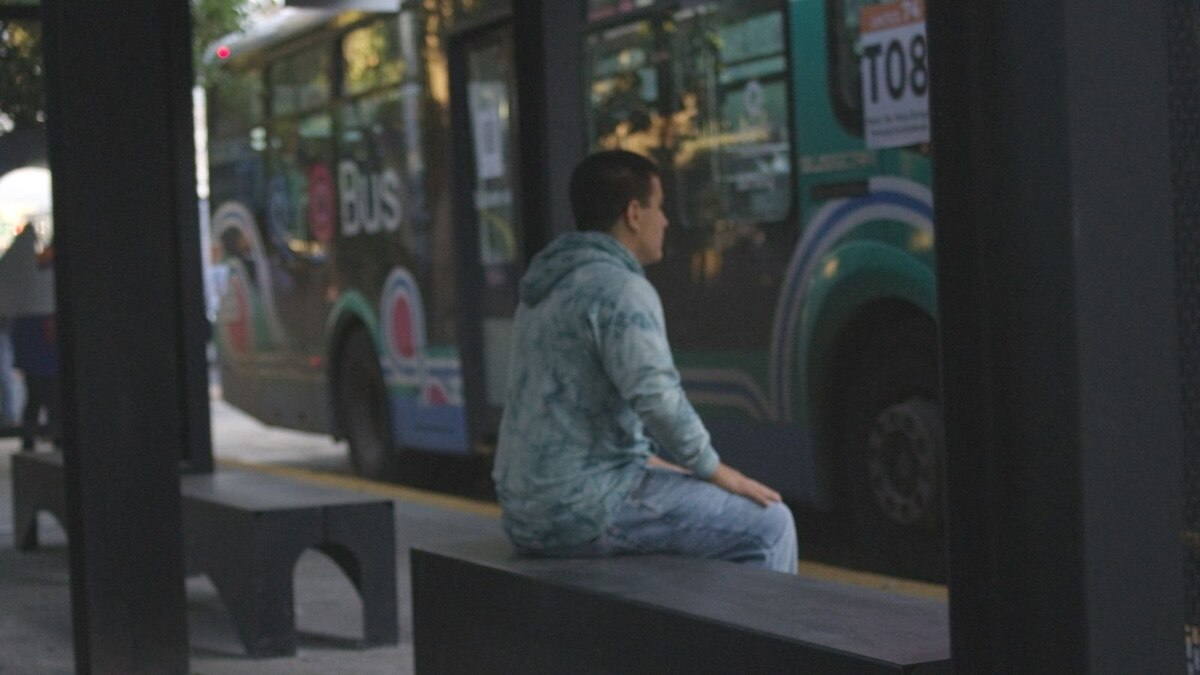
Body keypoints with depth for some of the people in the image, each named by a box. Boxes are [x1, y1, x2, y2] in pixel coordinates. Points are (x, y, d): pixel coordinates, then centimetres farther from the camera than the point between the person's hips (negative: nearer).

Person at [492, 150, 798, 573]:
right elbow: (658, 399, -24)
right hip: (586, 512, -10)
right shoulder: (619, 288, -14)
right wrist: (717, 473, -11)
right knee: (767, 525, -6)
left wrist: (647, 461, 22)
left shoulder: (548, 287, 17)